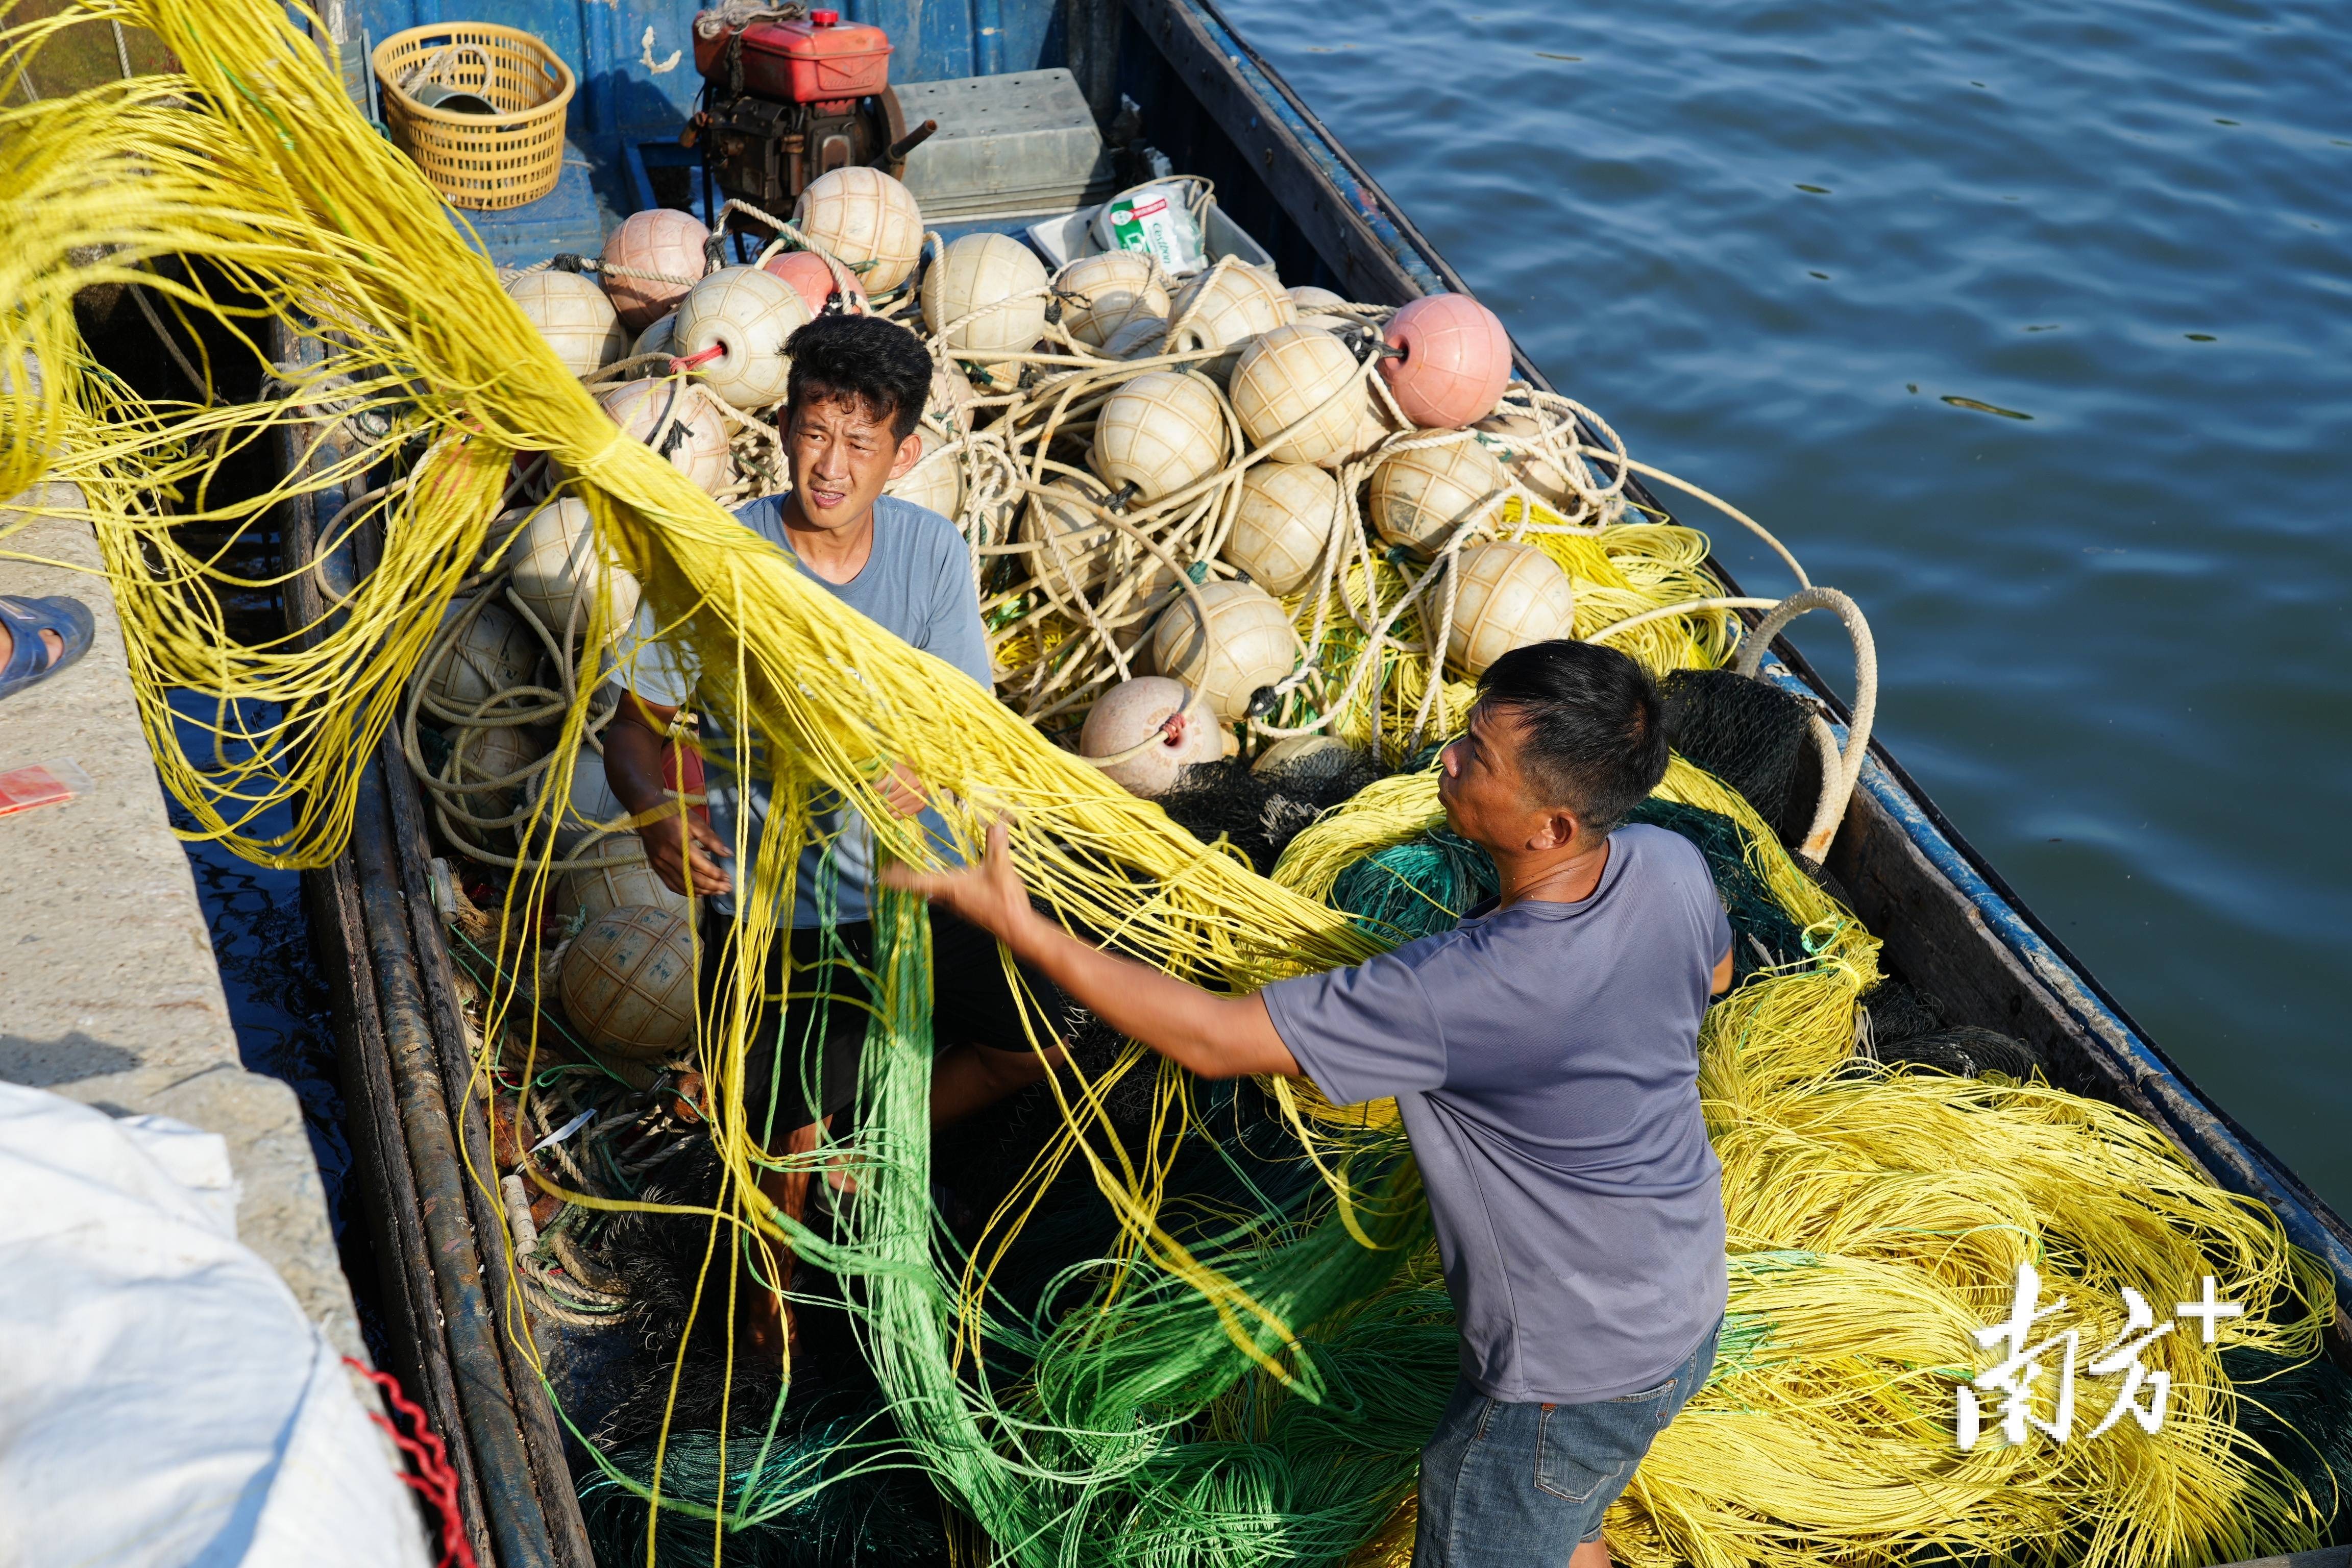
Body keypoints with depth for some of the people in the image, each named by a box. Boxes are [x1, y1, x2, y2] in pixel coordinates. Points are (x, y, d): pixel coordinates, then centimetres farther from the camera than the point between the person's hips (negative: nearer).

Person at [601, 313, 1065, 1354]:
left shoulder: (933, 553, -9)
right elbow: (637, 722, -11)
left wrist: (925, 772, -34)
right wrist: (657, 816, -32)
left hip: (911, 873, 4)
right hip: (772, 898, -3)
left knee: (1035, 1045, 9)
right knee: (791, 1130, 1)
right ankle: (772, 1272, 36)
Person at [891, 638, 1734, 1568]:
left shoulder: (1471, 992, -39)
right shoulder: (1672, 867, -16)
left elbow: (1211, 1040, -31)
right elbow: (1713, 971, 11)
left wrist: (1018, 927, -28)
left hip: (1577, 1378, -7)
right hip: (1684, 1311, 7)